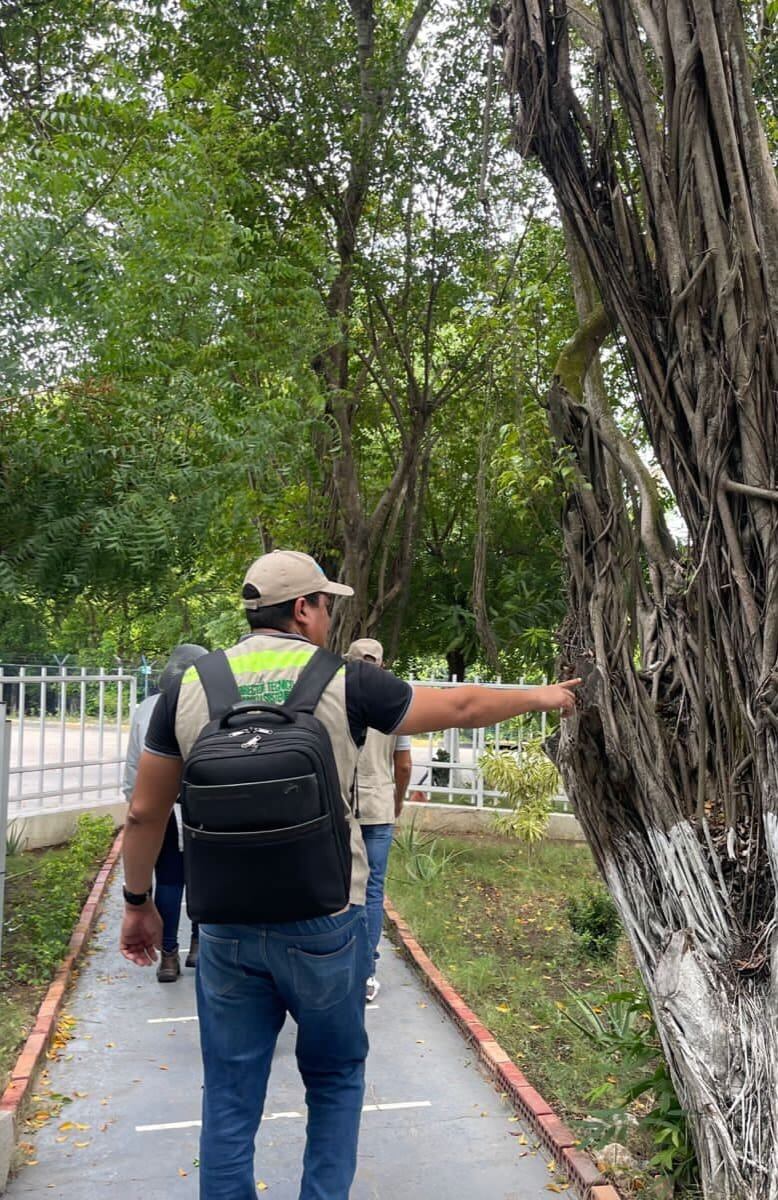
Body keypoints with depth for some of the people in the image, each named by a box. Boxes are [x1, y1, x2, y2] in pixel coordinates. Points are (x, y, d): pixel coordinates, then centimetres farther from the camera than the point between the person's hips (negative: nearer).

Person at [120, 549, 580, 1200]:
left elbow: (145, 813, 3)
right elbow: (462, 706, 2)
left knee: (230, 1097, 16)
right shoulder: (344, 681, -9)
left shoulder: (189, 687, -1)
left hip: (225, 925, 2)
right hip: (324, 923, -2)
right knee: (336, 1079, 21)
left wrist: (138, 902, 17)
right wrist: (542, 695, 18)